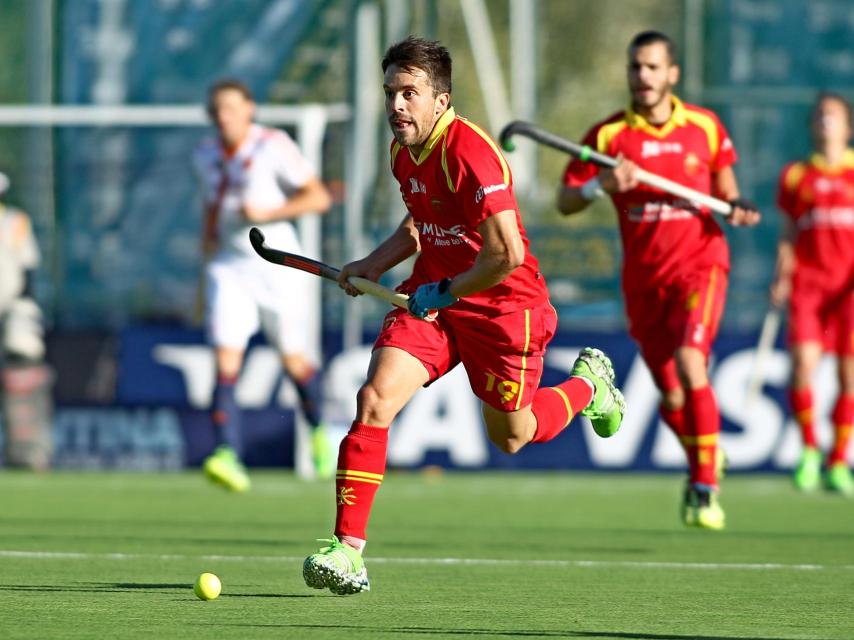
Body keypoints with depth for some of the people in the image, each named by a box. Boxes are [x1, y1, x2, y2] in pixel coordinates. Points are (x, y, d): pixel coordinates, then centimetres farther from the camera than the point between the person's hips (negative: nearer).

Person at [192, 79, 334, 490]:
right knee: (226, 361, -15)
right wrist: (208, 237, 9)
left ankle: (320, 434, 38)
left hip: (277, 267, -3)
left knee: (294, 362, 9)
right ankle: (229, 457, -25)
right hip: (228, 267, 3)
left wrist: (266, 213, -20)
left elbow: (319, 197, -10)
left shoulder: (274, 147, -10)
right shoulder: (207, 155, 7)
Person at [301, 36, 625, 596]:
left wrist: (444, 292, -20)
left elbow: (507, 254, -32)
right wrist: (371, 266, 9)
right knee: (375, 399, -16)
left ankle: (588, 384, 44)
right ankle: (348, 549, -17)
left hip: (502, 304, -6)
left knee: (511, 436, 12)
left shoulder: (471, 153, -26)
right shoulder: (403, 154, 2)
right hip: (432, 297, 6)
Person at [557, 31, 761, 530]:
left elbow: (725, 187, 15)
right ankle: (703, 459, 36)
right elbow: (565, 202, -3)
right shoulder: (608, 136, -3)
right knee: (672, 399, 4)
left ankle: (705, 489, -17)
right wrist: (602, 186, -22)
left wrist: (737, 207, -8)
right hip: (644, 279, 2)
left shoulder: (706, 128, 0)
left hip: (699, 264, -2)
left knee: (690, 365, -25)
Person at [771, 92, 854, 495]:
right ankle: (809, 451, 1)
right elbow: (788, 236, 14)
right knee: (803, 360, -17)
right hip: (808, 278, 0)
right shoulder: (795, 176, 12)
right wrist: (781, 280, 1)